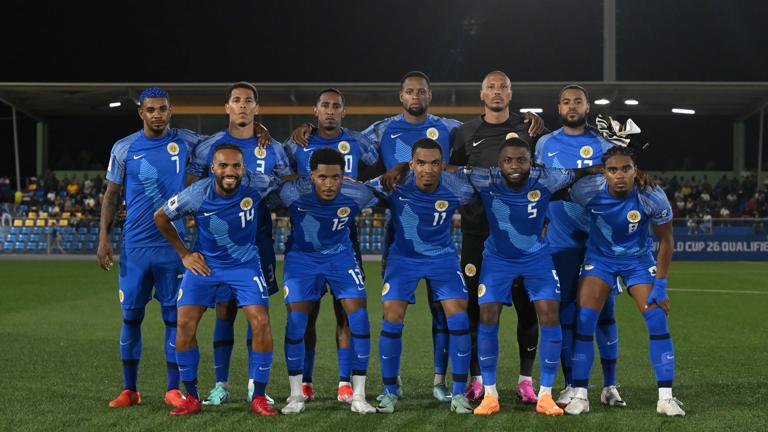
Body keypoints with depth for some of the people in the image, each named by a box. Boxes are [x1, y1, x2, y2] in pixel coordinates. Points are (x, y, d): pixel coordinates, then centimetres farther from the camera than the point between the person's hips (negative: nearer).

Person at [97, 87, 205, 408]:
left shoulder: (186, 141, 2)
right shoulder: (124, 148, 3)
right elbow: (112, 195, 7)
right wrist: (103, 237, 0)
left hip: (173, 243, 0)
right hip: (134, 245, 0)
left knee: (174, 316, 1)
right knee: (131, 316, 4)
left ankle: (173, 389, 10)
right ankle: (129, 390, 15)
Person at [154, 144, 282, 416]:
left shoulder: (255, 185, -20)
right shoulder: (196, 194, -20)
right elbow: (161, 218, -2)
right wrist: (184, 254, -1)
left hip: (245, 264, 0)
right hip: (204, 263, 0)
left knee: (261, 324, -14)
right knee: (185, 325, -9)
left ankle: (259, 398, 0)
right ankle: (191, 397, 7)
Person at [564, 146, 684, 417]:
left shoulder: (652, 196, -25)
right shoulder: (588, 190, -25)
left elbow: (665, 239, -11)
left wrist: (660, 284, -11)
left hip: (639, 260, 0)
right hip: (599, 258, 0)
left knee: (658, 321, -13)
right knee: (584, 320, -13)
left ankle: (666, 398, -4)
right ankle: (580, 395, -2)